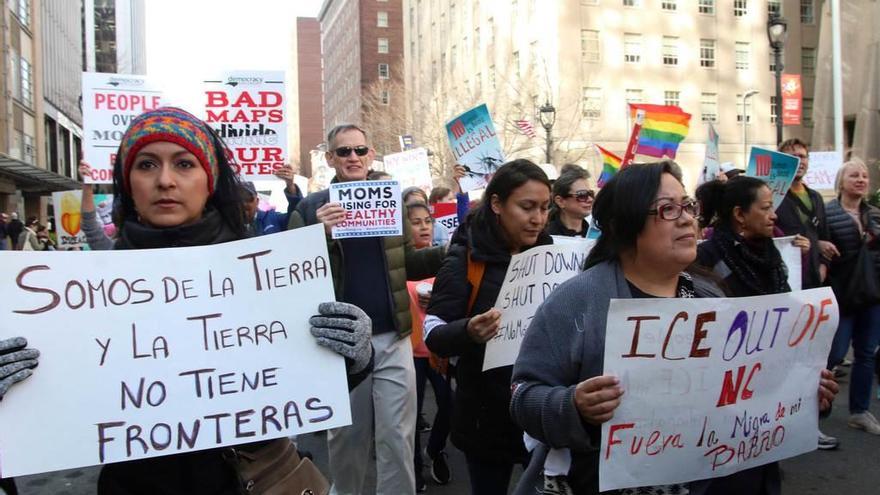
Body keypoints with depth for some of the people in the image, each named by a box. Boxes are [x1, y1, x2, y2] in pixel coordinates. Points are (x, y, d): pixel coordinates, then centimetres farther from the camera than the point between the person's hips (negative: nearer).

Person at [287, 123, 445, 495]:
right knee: (346, 435, 16)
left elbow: (407, 265, 11)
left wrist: (449, 253, -5)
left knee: (397, 437, 6)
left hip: (392, 337, 1)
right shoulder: (311, 207, -1)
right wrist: (321, 234, -23)